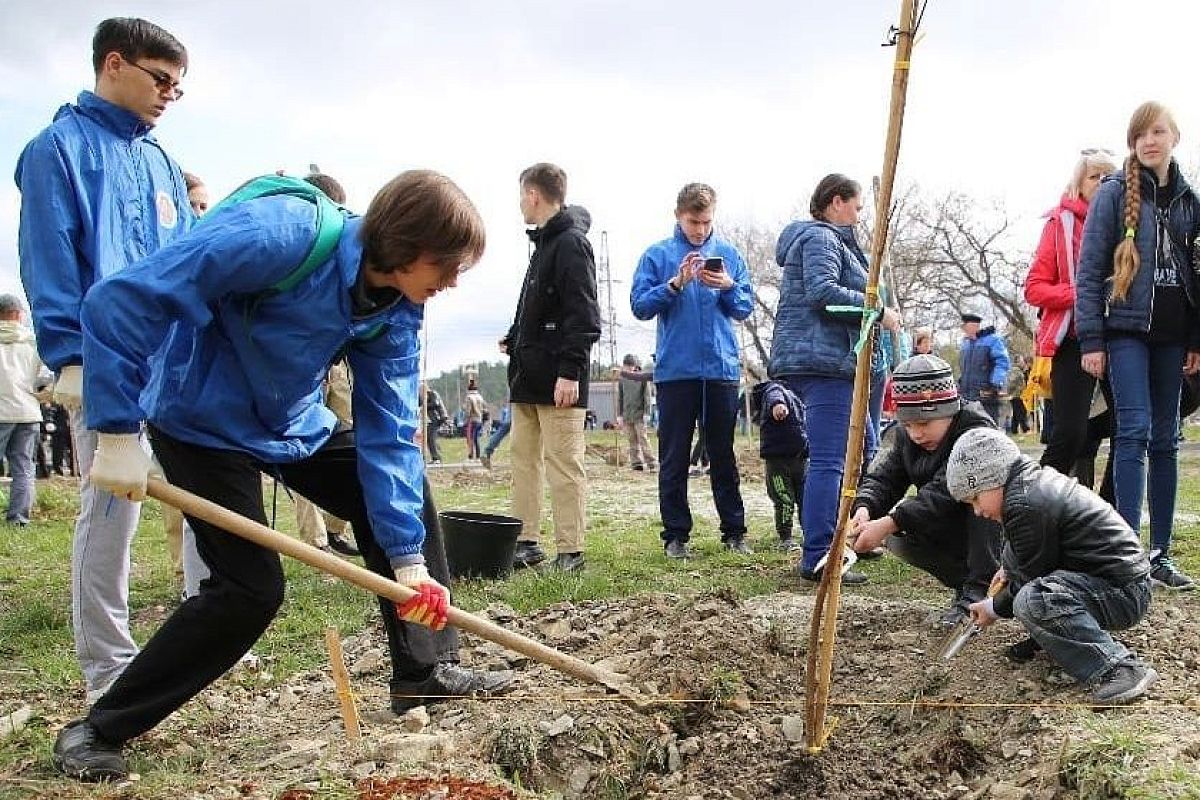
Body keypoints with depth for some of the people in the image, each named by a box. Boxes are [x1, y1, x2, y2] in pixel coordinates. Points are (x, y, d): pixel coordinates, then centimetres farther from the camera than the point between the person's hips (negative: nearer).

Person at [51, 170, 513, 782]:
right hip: (204, 424, -7)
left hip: (297, 425, 8)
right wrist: (118, 433, -32)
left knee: (407, 495, 6)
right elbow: (119, 299, -32)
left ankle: (427, 672, 20)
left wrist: (407, 555, -17)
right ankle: (98, 730, 4)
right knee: (251, 587, -14)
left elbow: (388, 432, -10)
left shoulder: (398, 311, -10)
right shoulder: (280, 233, -32)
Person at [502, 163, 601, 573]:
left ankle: (570, 551, 1)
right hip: (528, 376, 10)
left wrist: (570, 371, -23)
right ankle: (526, 543, 19)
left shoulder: (571, 243, -10)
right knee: (525, 459, 11)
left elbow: (583, 316, -17)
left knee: (563, 463, -5)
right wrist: (514, 341, 15)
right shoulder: (544, 243, 20)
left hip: (557, 380, -10)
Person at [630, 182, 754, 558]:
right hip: (675, 369, -1)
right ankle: (676, 534, 12)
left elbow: (745, 307, 9)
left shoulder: (728, 254, 10)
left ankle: (734, 531, 17)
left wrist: (728, 287, -10)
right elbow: (640, 305, -2)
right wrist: (675, 284, -15)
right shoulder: (657, 255, 4)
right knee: (674, 458, 4)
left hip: (721, 368, 2)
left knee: (724, 455, 9)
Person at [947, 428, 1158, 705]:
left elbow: (1033, 577, -14)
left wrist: (996, 608, 0)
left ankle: (1118, 667, -26)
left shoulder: (1023, 506, -22)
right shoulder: (1041, 478, 11)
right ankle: (1047, 637, 13)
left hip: (1123, 596, -11)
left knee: (1032, 602, -35)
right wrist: (1009, 571, 22)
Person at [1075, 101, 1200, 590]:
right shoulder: (1114, 193, 0)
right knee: (1135, 430, -14)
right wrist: (1090, 340, -10)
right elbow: (1089, 270, -4)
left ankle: (1160, 553, 11)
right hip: (1125, 330, -5)